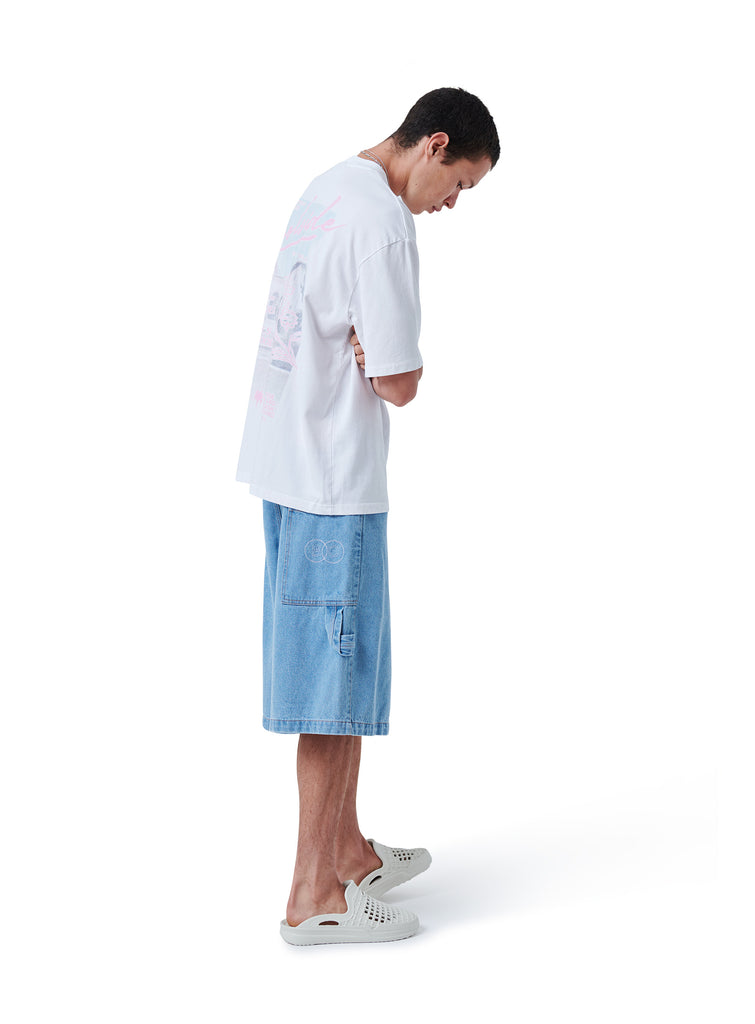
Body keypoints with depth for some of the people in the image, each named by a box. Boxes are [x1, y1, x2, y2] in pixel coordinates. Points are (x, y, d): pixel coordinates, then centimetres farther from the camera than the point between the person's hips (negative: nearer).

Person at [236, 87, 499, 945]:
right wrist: (396, 367, 0)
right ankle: (313, 897, 9)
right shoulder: (383, 222, -18)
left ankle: (347, 851, 30)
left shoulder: (325, 189, 13)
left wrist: (370, 358, -1)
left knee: (330, 670, 17)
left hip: (284, 461, 10)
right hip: (335, 483, -10)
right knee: (339, 683, -1)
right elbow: (399, 384, -20)